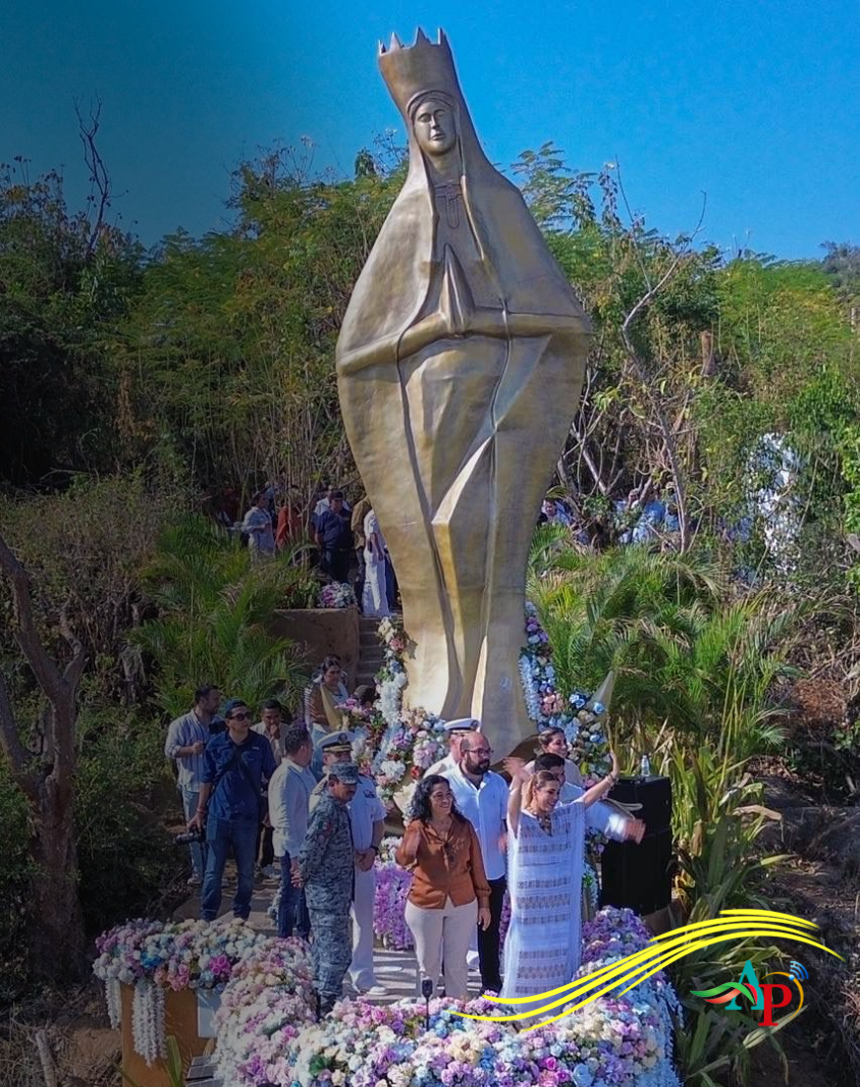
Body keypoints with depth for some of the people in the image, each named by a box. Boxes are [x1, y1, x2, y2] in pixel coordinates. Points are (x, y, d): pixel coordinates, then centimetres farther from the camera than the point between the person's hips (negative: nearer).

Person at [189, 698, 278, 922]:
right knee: (213, 871, 4)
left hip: (247, 817, 0)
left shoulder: (260, 744, -3)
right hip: (218, 816, 0)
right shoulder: (216, 745, -3)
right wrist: (200, 812, 8)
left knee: (246, 872, 11)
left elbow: (272, 778, 5)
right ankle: (207, 918, 15)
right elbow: (207, 780, 6)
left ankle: (241, 917, 27)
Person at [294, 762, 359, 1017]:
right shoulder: (328, 810, -20)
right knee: (336, 951, -7)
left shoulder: (339, 809, 12)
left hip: (337, 890, 10)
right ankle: (326, 1007, -2)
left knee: (323, 947, 18)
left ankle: (318, 997, 29)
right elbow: (312, 848, -25)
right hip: (328, 892, -10)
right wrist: (304, 874, -10)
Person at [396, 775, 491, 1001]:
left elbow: (477, 866, 5)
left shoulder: (464, 826, -1)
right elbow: (402, 859, -24)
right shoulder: (417, 827, -7)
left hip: (463, 905, 1)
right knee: (428, 965, 12)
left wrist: (484, 903, 5)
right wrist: (413, 839, -43)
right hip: (425, 906, -1)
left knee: (457, 964, 12)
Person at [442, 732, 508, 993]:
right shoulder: (447, 782, -12)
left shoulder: (498, 782, 2)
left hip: (493, 872, 4)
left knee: (490, 931, 17)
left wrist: (507, 835, -8)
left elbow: (509, 818, 11)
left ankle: (491, 982, 31)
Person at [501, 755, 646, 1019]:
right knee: (528, 953, 5)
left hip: (559, 902, 5)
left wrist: (611, 778, -15)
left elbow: (588, 799, -1)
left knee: (557, 954, 12)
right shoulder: (520, 820, -11)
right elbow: (513, 809, -32)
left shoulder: (565, 816, 5)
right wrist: (517, 783, -52)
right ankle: (521, 1009, 18)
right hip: (530, 902, -5)